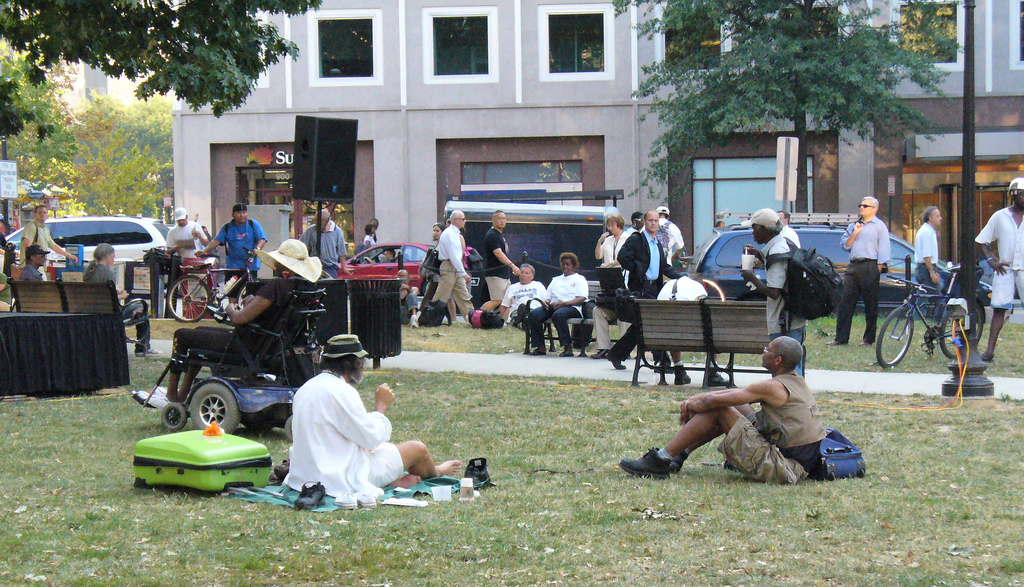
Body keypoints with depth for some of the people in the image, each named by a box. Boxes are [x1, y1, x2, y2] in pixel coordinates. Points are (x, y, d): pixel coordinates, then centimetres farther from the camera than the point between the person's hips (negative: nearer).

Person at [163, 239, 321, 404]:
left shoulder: (276, 286, -28)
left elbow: (239, 319, -28)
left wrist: (230, 309, -6)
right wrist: (255, 302, 7)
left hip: (246, 345, -9)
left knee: (181, 335, 8)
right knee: (200, 330, 29)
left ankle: (172, 394, 20)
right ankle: (183, 393, 34)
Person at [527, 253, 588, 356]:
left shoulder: (579, 279, 14)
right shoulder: (556, 280, 33)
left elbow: (581, 299, -2)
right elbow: (547, 297, 25)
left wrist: (564, 303, -17)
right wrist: (544, 302, -2)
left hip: (571, 307, -5)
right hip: (552, 307, 5)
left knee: (558, 314, -40)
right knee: (534, 314, -24)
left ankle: (568, 347, -35)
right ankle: (540, 347, -23)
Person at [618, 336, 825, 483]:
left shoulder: (773, 387, -16)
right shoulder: (798, 383, 13)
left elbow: (713, 401, -14)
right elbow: (735, 393, 17)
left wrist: (692, 406, 7)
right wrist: (695, 399, 12)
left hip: (783, 470, -10)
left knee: (717, 410, -7)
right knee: (734, 405, 17)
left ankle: (661, 460, -3)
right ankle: (680, 455, 20)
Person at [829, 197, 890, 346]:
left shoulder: (879, 226, 2)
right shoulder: (854, 225, 18)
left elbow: (883, 250, -2)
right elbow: (845, 245, 14)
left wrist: (878, 270, -9)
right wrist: (854, 233, -1)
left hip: (870, 266, -5)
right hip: (853, 266, 5)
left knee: (871, 304, 0)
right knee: (846, 301, 1)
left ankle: (869, 339, 6)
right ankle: (841, 338, 2)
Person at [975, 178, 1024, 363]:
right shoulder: (1000, 216, 5)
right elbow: (983, 240, 11)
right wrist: (990, 259, -1)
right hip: (1004, 269, 0)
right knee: (999, 308, -3)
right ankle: (990, 349, -4)